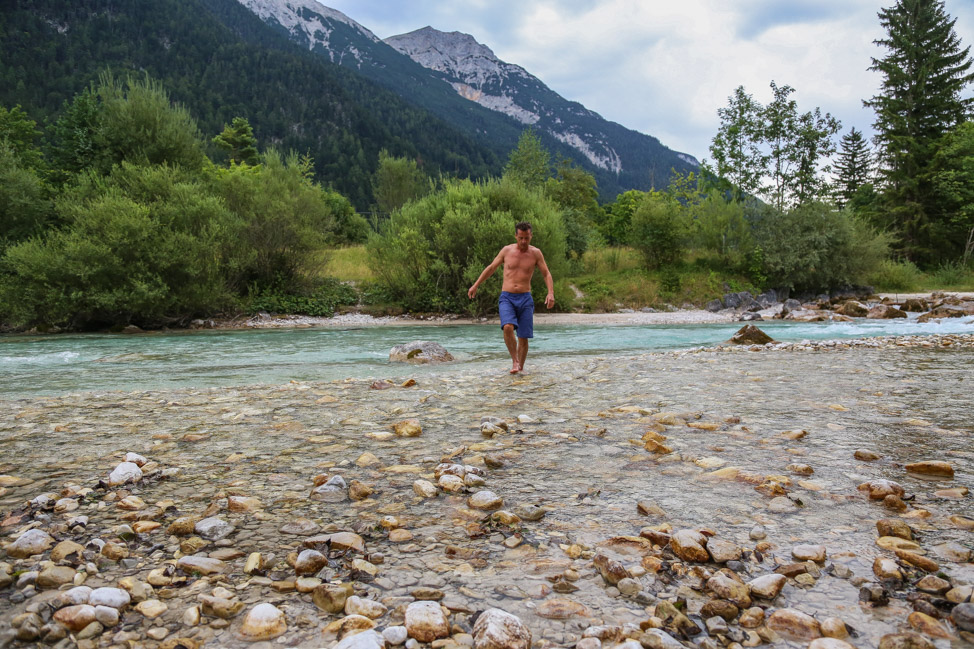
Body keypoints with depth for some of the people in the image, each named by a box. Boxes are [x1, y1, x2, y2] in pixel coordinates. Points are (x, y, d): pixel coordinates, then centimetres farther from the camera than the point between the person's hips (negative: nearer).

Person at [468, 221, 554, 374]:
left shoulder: (535, 253, 3)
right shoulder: (506, 250, 5)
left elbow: (546, 274, 4)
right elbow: (491, 268, 15)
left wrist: (551, 293, -14)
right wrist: (475, 285, 14)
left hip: (525, 298, 0)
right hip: (506, 298, 0)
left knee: (523, 337, -1)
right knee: (508, 328, -26)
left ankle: (520, 368, 17)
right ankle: (515, 361, -12)